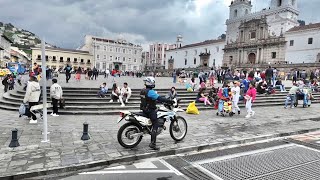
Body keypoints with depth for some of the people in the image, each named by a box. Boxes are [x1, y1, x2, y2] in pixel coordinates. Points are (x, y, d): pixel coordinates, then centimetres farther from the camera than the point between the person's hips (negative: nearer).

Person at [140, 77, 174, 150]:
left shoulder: (143, 90, 9)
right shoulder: (150, 92, -20)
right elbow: (159, 98, -27)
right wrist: (169, 101, -22)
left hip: (144, 109, 10)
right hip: (150, 110, -10)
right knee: (155, 125, -7)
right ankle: (153, 144, -10)